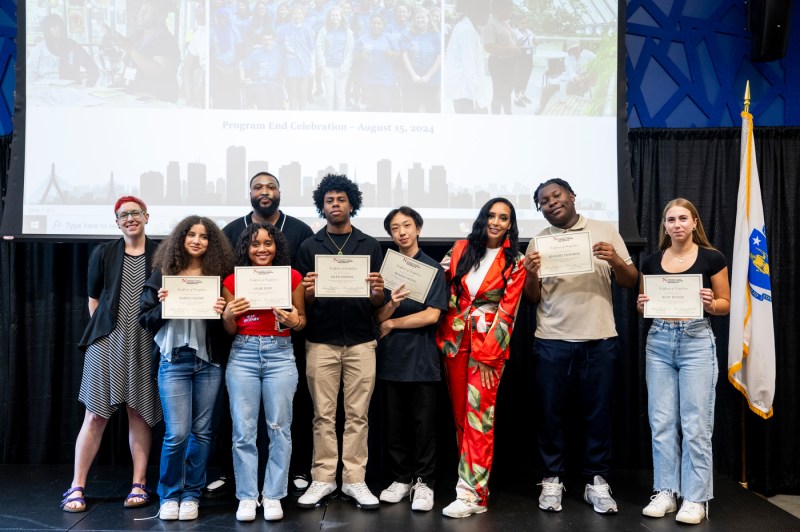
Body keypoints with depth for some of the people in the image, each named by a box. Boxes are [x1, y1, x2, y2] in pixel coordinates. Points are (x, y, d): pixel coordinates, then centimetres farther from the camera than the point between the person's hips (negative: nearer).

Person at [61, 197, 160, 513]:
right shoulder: (103, 253, 7)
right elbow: (94, 298, 10)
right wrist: (100, 329, 3)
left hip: (145, 343, 0)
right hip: (108, 341, 0)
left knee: (139, 413, 4)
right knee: (96, 415, -2)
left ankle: (138, 485, 12)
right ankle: (76, 487, 5)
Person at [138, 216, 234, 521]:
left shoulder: (218, 275, 4)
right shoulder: (162, 273, 3)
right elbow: (144, 318, 3)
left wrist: (220, 312, -13)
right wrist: (163, 305, -14)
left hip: (209, 362, 2)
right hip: (174, 361, -1)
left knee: (202, 431, 7)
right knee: (177, 433, -6)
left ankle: (191, 494, 21)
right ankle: (170, 494, 14)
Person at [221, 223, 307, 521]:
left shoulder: (292, 277, 2)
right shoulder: (232, 280, 4)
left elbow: (302, 320, 9)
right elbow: (229, 330, 8)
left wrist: (294, 321, -13)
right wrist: (228, 314, -13)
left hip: (280, 354, 0)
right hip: (243, 355, 1)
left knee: (279, 428, 3)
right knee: (243, 430, 1)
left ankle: (273, 496, 13)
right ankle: (247, 497, 12)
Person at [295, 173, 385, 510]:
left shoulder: (370, 246, 9)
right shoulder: (309, 247, 8)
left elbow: (378, 304, 7)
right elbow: (302, 302, 6)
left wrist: (377, 292, -15)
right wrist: (309, 292, -16)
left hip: (361, 342, 0)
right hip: (321, 342, 0)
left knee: (358, 415, 3)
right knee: (323, 415, 4)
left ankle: (354, 480, 11)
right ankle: (323, 479, 13)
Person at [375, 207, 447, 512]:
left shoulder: (433, 268, 0)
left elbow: (432, 315, -9)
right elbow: (378, 318, 4)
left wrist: (392, 324, -4)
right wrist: (391, 304, -18)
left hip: (422, 357, -3)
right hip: (392, 356, 3)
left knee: (423, 423, 3)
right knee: (395, 423, 8)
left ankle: (424, 482, 11)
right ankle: (401, 479, 20)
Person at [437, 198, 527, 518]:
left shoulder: (514, 263, -1)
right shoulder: (462, 249, 7)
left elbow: (506, 312, -6)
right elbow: (445, 291, 16)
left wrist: (487, 356, -11)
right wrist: (443, 273, -5)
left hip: (489, 344, -4)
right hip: (455, 339, 4)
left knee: (479, 414, -10)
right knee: (460, 413, 8)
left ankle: (472, 492, -10)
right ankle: (469, 476, 19)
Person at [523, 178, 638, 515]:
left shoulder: (605, 232, 5)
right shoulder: (538, 243, 7)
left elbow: (630, 282, 4)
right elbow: (532, 299, 8)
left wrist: (615, 261, -16)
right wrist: (531, 275, -12)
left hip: (599, 339, 0)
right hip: (553, 341, 1)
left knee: (599, 412, 5)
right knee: (550, 412, 4)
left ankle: (597, 482, 17)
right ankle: (552, 480, 17)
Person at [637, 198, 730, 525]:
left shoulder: (712, 258, -1)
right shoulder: (651, 262, 7)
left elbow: (726, 304, 4)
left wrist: (710, 304, -17)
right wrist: (642, 304, -7)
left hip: (697, 341, -3)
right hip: (659, 341, 3)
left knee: (696, 422, -2)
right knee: (662, 421, 5)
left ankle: (696, 499, 8)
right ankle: (666, 492, 15)